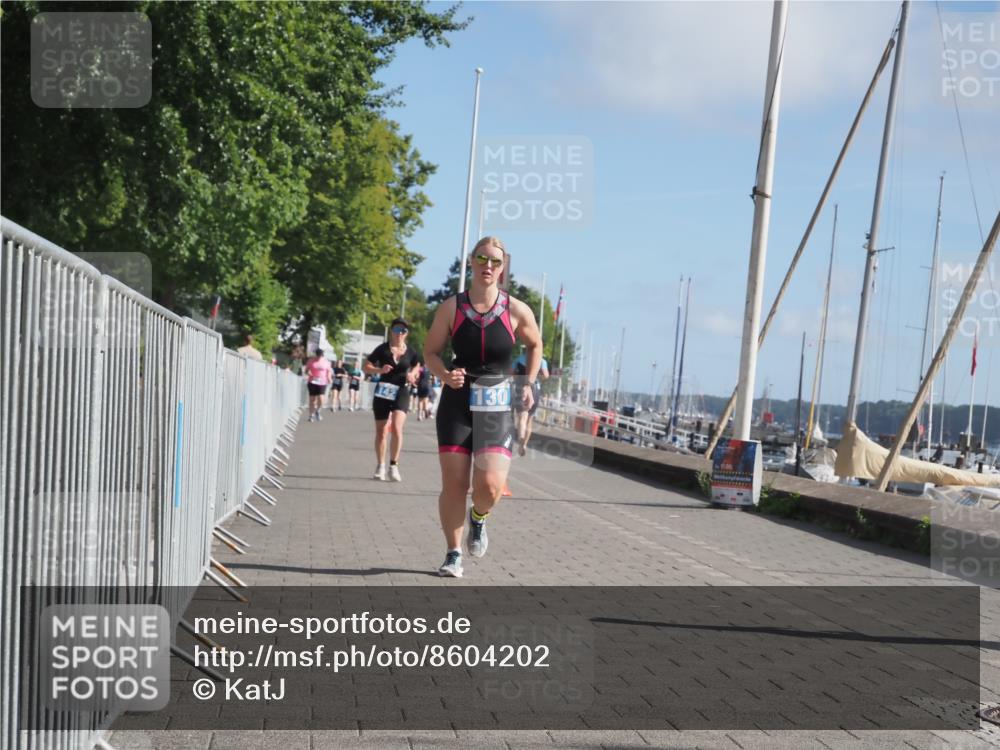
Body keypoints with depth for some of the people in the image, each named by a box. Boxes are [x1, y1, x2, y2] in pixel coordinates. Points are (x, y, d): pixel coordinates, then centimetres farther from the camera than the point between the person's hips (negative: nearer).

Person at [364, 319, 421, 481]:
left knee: (396, 428, -19)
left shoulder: (410, 352, 3)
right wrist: (380, 370, -19)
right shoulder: (383, 349, -1)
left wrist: (412, 375, -1)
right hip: (383, 393, 0)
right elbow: (367, 367, 0)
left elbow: (416, 365, 21)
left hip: (401, 392, 0)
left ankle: (394, 465, -8)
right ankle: (380, 467, 25)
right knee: (381, 432, 8)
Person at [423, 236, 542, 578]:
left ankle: (479, 518, 22)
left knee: (490, 486, -15)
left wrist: (528, 384, 6)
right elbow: (431, 352, 3)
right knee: (453, 485, -1)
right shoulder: (452, 307, -5)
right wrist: (445, 375, -16)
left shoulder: (517, 311, -5)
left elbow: (535, 345, 15)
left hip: (497, 406, 0)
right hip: (457, 401, 0)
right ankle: (453, 554, 18)